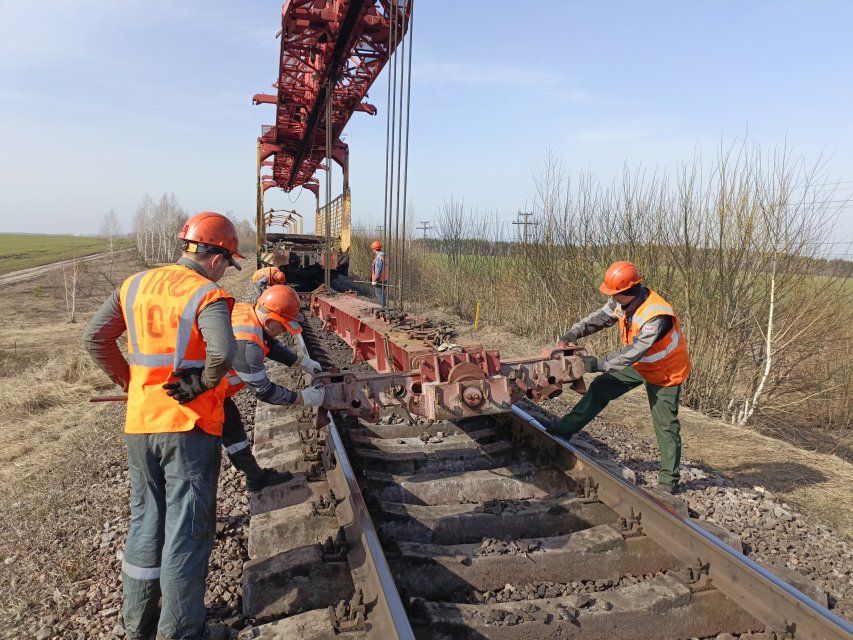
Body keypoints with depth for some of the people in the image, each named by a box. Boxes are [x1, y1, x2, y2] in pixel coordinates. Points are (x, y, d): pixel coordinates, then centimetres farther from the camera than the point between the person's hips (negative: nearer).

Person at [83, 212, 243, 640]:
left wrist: (129, 383, 14)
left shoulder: (136, 284, 6)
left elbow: (95, 337, 9)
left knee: (145, 520, 20)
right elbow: (222, 351, -31)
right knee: (187, 530, 7)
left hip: (140, 424, 7)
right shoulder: (207, 295, -14)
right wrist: (203, 384, -13)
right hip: (189, 427, -6)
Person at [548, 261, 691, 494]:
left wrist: (598, 364, -38)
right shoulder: (623, 301, -14)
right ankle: (566, 428, 12)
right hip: (639, 363, 7)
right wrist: (570, 336, -20)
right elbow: (598, 318, -7)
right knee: (600, 388, 4)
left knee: (665, 425, 3)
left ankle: (669, 479, 17)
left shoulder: (657, 316, -38)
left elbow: (632, 352, -38)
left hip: (664, 371, -7)